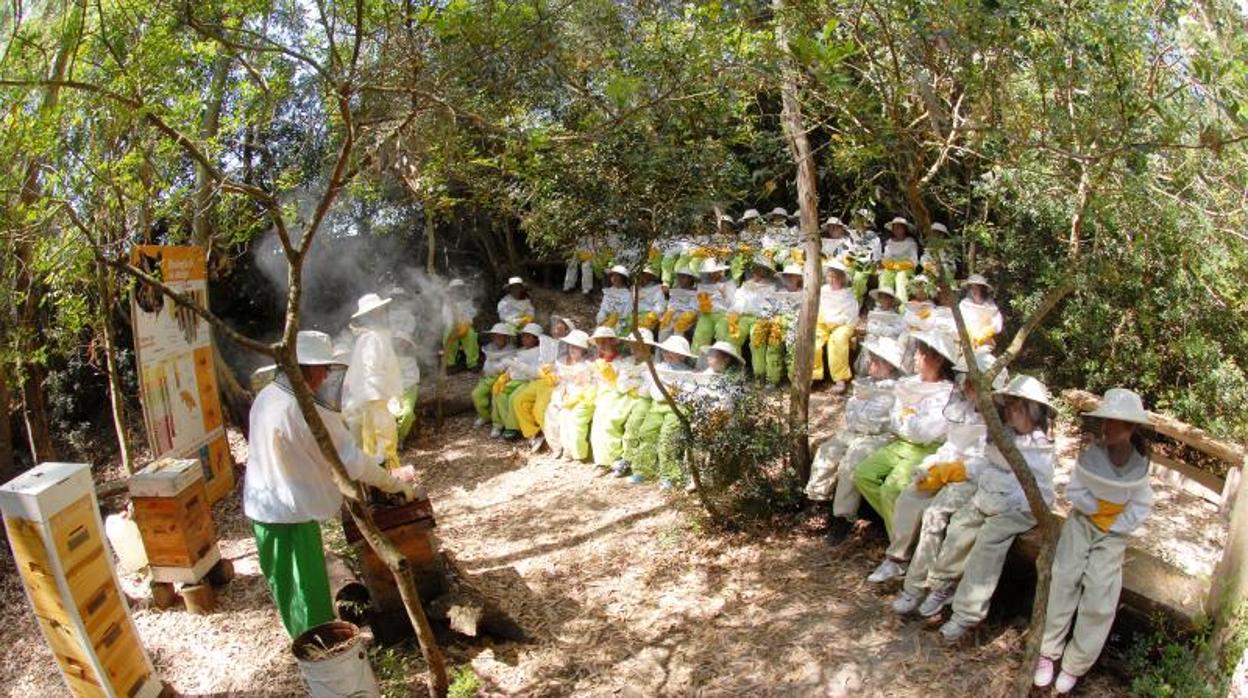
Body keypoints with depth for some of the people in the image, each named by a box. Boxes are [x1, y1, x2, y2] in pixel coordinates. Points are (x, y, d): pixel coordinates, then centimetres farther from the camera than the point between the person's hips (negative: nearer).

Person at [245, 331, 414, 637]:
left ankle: (303, 640, 42)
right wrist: (396, 485, -6)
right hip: (292, 513, -9)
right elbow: (355, 463, -19)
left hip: (261, 506, 9)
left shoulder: (265, 396, -2)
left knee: (283, 583, 23)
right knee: (308, 589, 8)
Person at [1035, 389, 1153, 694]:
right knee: (1064, 583, -8)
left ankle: (1075, 665, 6)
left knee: (1099, 598, -5)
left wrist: (1113, 527, -12)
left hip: (1113, 533, 0)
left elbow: (1142, 507, -4)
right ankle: (1049, 652, 3)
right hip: (1081, 522, 0)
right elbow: (1073, 491, -7)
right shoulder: (1090, 453, -14)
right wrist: (1096, 506, -19)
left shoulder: (1140, 465, -12)